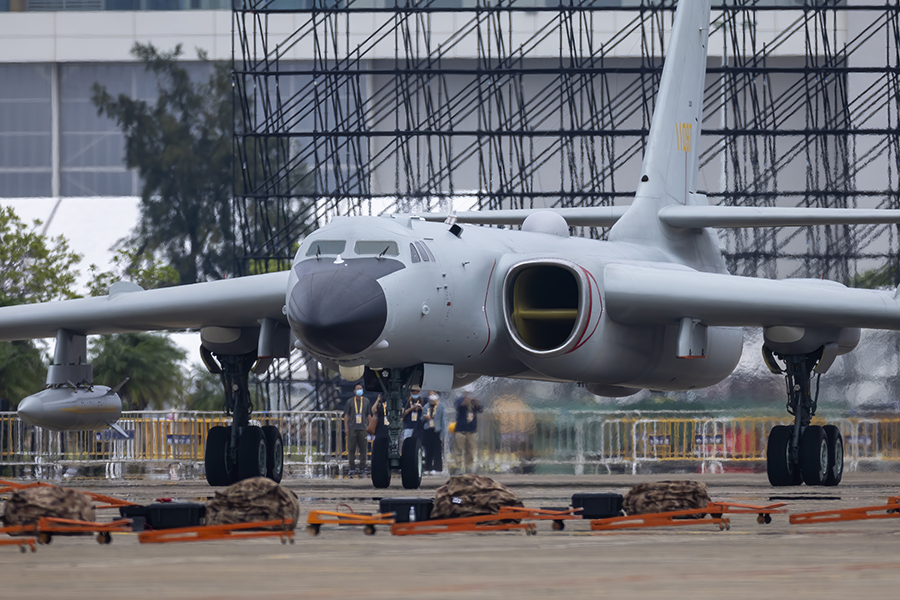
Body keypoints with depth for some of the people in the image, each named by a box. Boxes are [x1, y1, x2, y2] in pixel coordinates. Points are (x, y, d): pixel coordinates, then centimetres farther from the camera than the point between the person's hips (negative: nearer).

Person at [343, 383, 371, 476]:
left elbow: (368, 415, 16)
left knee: (363, 449, 0)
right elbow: (346, 415, 6)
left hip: (362, 429, 1)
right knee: (351, 449, -3)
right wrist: (346, 428, -2)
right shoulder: (350, 402, 6)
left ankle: (363, 467, 6)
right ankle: (352, 468, 2)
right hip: (352, 429, -1)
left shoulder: (366, 401, 12)